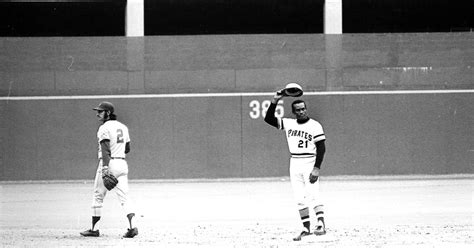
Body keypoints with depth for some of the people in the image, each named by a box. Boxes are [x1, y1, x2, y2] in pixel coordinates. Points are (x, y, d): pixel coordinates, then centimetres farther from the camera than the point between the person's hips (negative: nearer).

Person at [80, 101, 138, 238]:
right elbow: (127, 149, 21)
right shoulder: (123, 127, 15)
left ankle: (94, 229, 10)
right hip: (122, 163, 7)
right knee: (124, 197, 1)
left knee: (98, 196, 6)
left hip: (109, 162, -7)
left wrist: (105, 167, -28)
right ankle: (132, 227, -15)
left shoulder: (104, 128, -9)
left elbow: (105, 149, -20)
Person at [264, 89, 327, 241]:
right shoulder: (288, 124, 9)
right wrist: (275, 101, -4)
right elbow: (269, 119, 6)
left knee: (312, 195, -16)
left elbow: (321, 148, -8)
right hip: (294, 164, 5)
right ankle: (306, 228, 10)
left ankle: (321, 225, -20)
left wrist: (317, 168, -17)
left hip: (309, 163, -5)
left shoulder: (315, 126, -5)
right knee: (299, 198, 5)